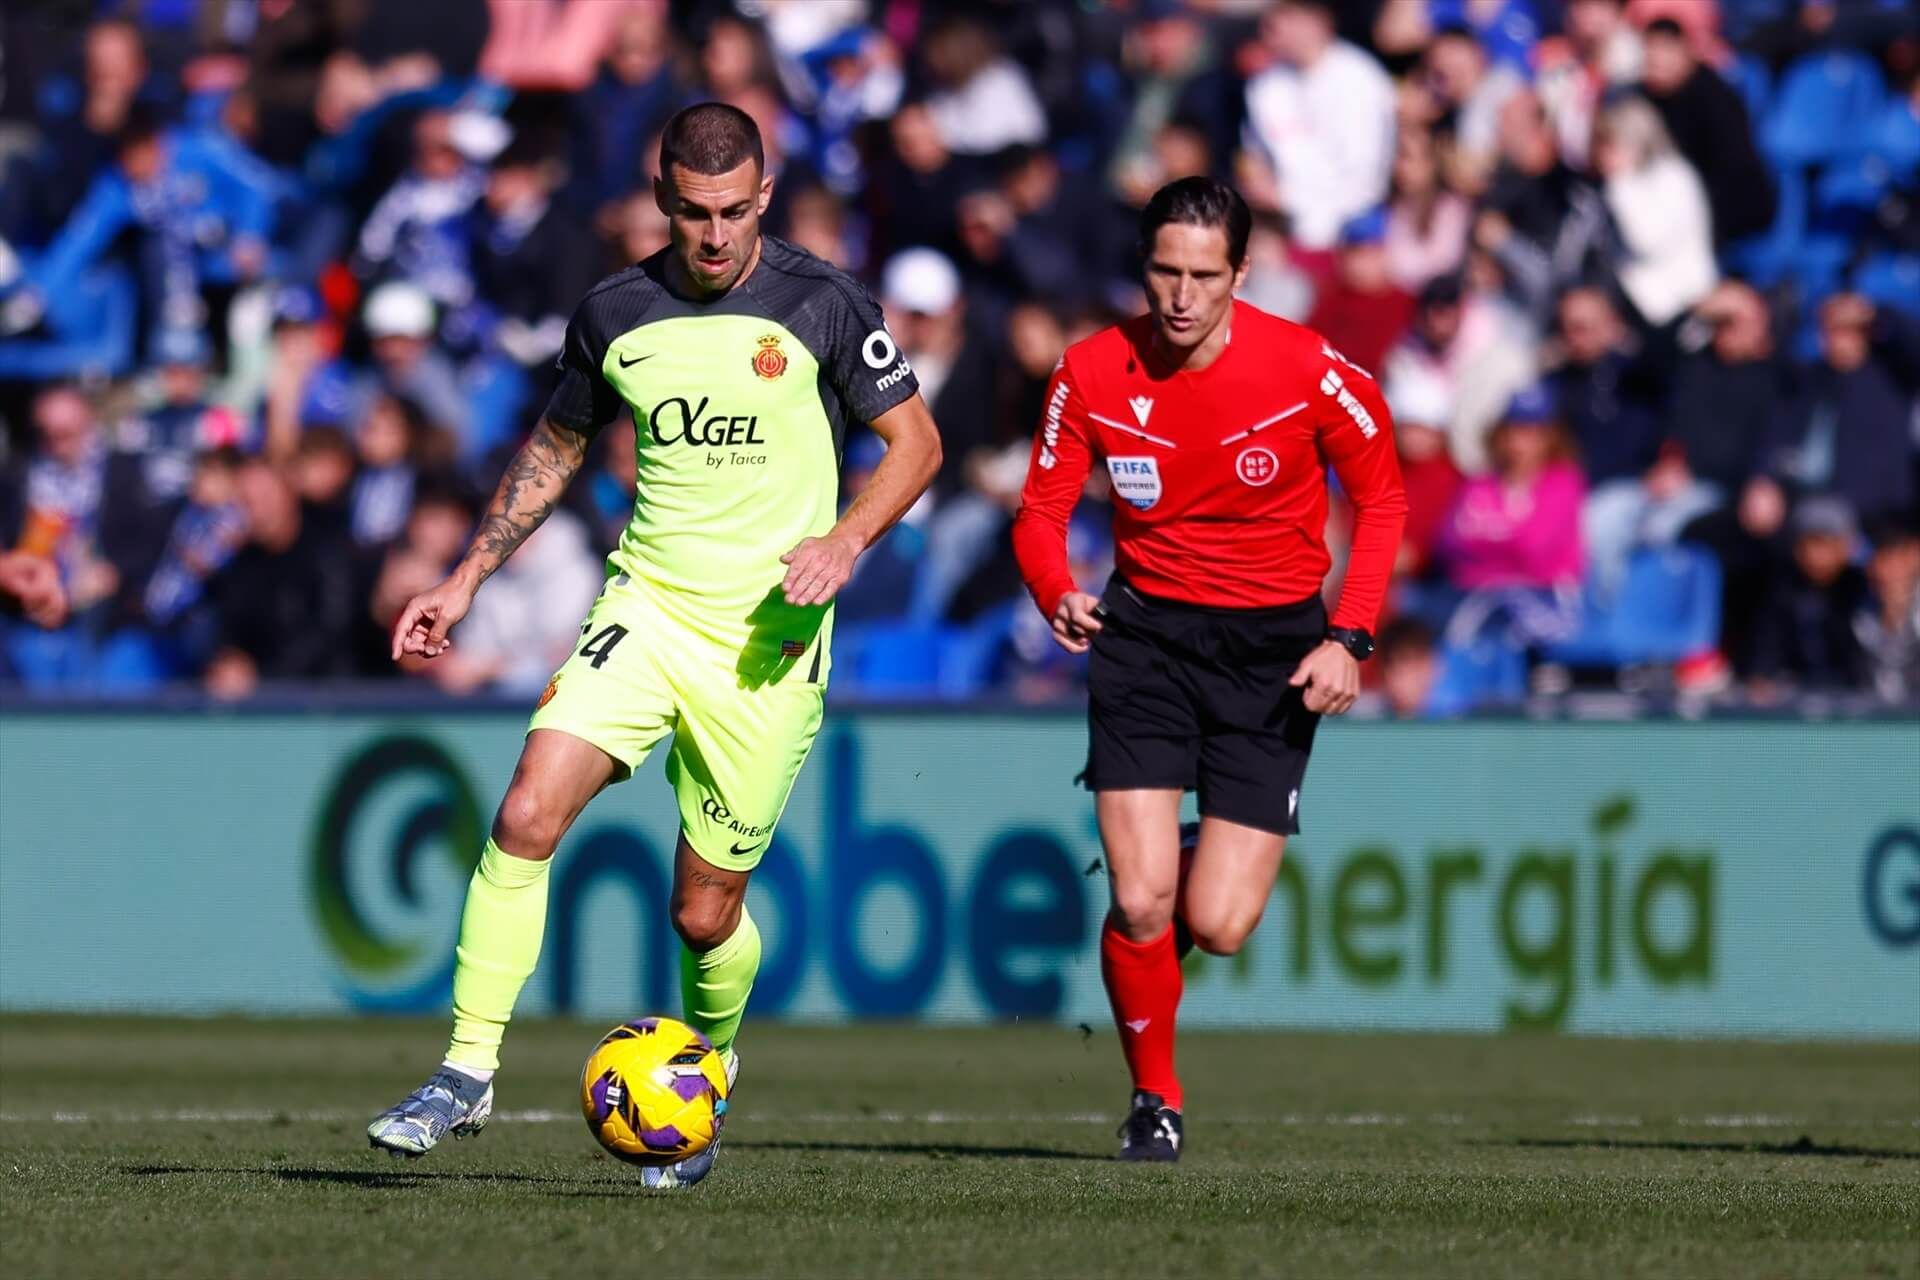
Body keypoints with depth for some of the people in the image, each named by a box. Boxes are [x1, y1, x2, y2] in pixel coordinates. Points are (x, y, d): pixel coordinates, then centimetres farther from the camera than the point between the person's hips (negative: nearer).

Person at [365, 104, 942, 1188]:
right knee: (528, 815, -20)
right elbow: (557, 447, 20)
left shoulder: (822, 305, -5)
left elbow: (916, 441, 3)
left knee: (706, 913, 2)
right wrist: (465, 583, 15)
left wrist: (846, 540, -15)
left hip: (768, 640, -2)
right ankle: (468, 1075, -14)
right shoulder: (616, 314, 4)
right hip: (647, 605, 2)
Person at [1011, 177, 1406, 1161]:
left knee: (1218, 925, -8)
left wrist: (1349, 638, -9)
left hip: (1274, 643, -1)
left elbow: (1381, 498, 1)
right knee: (1139, 902, -14)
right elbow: (1042, 509, 1)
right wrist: (1057, 592, -21)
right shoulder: (1094, 373, -8)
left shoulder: (1306, 369, -13)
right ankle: (1154, 1099, 12)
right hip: (1146, 630, 1)